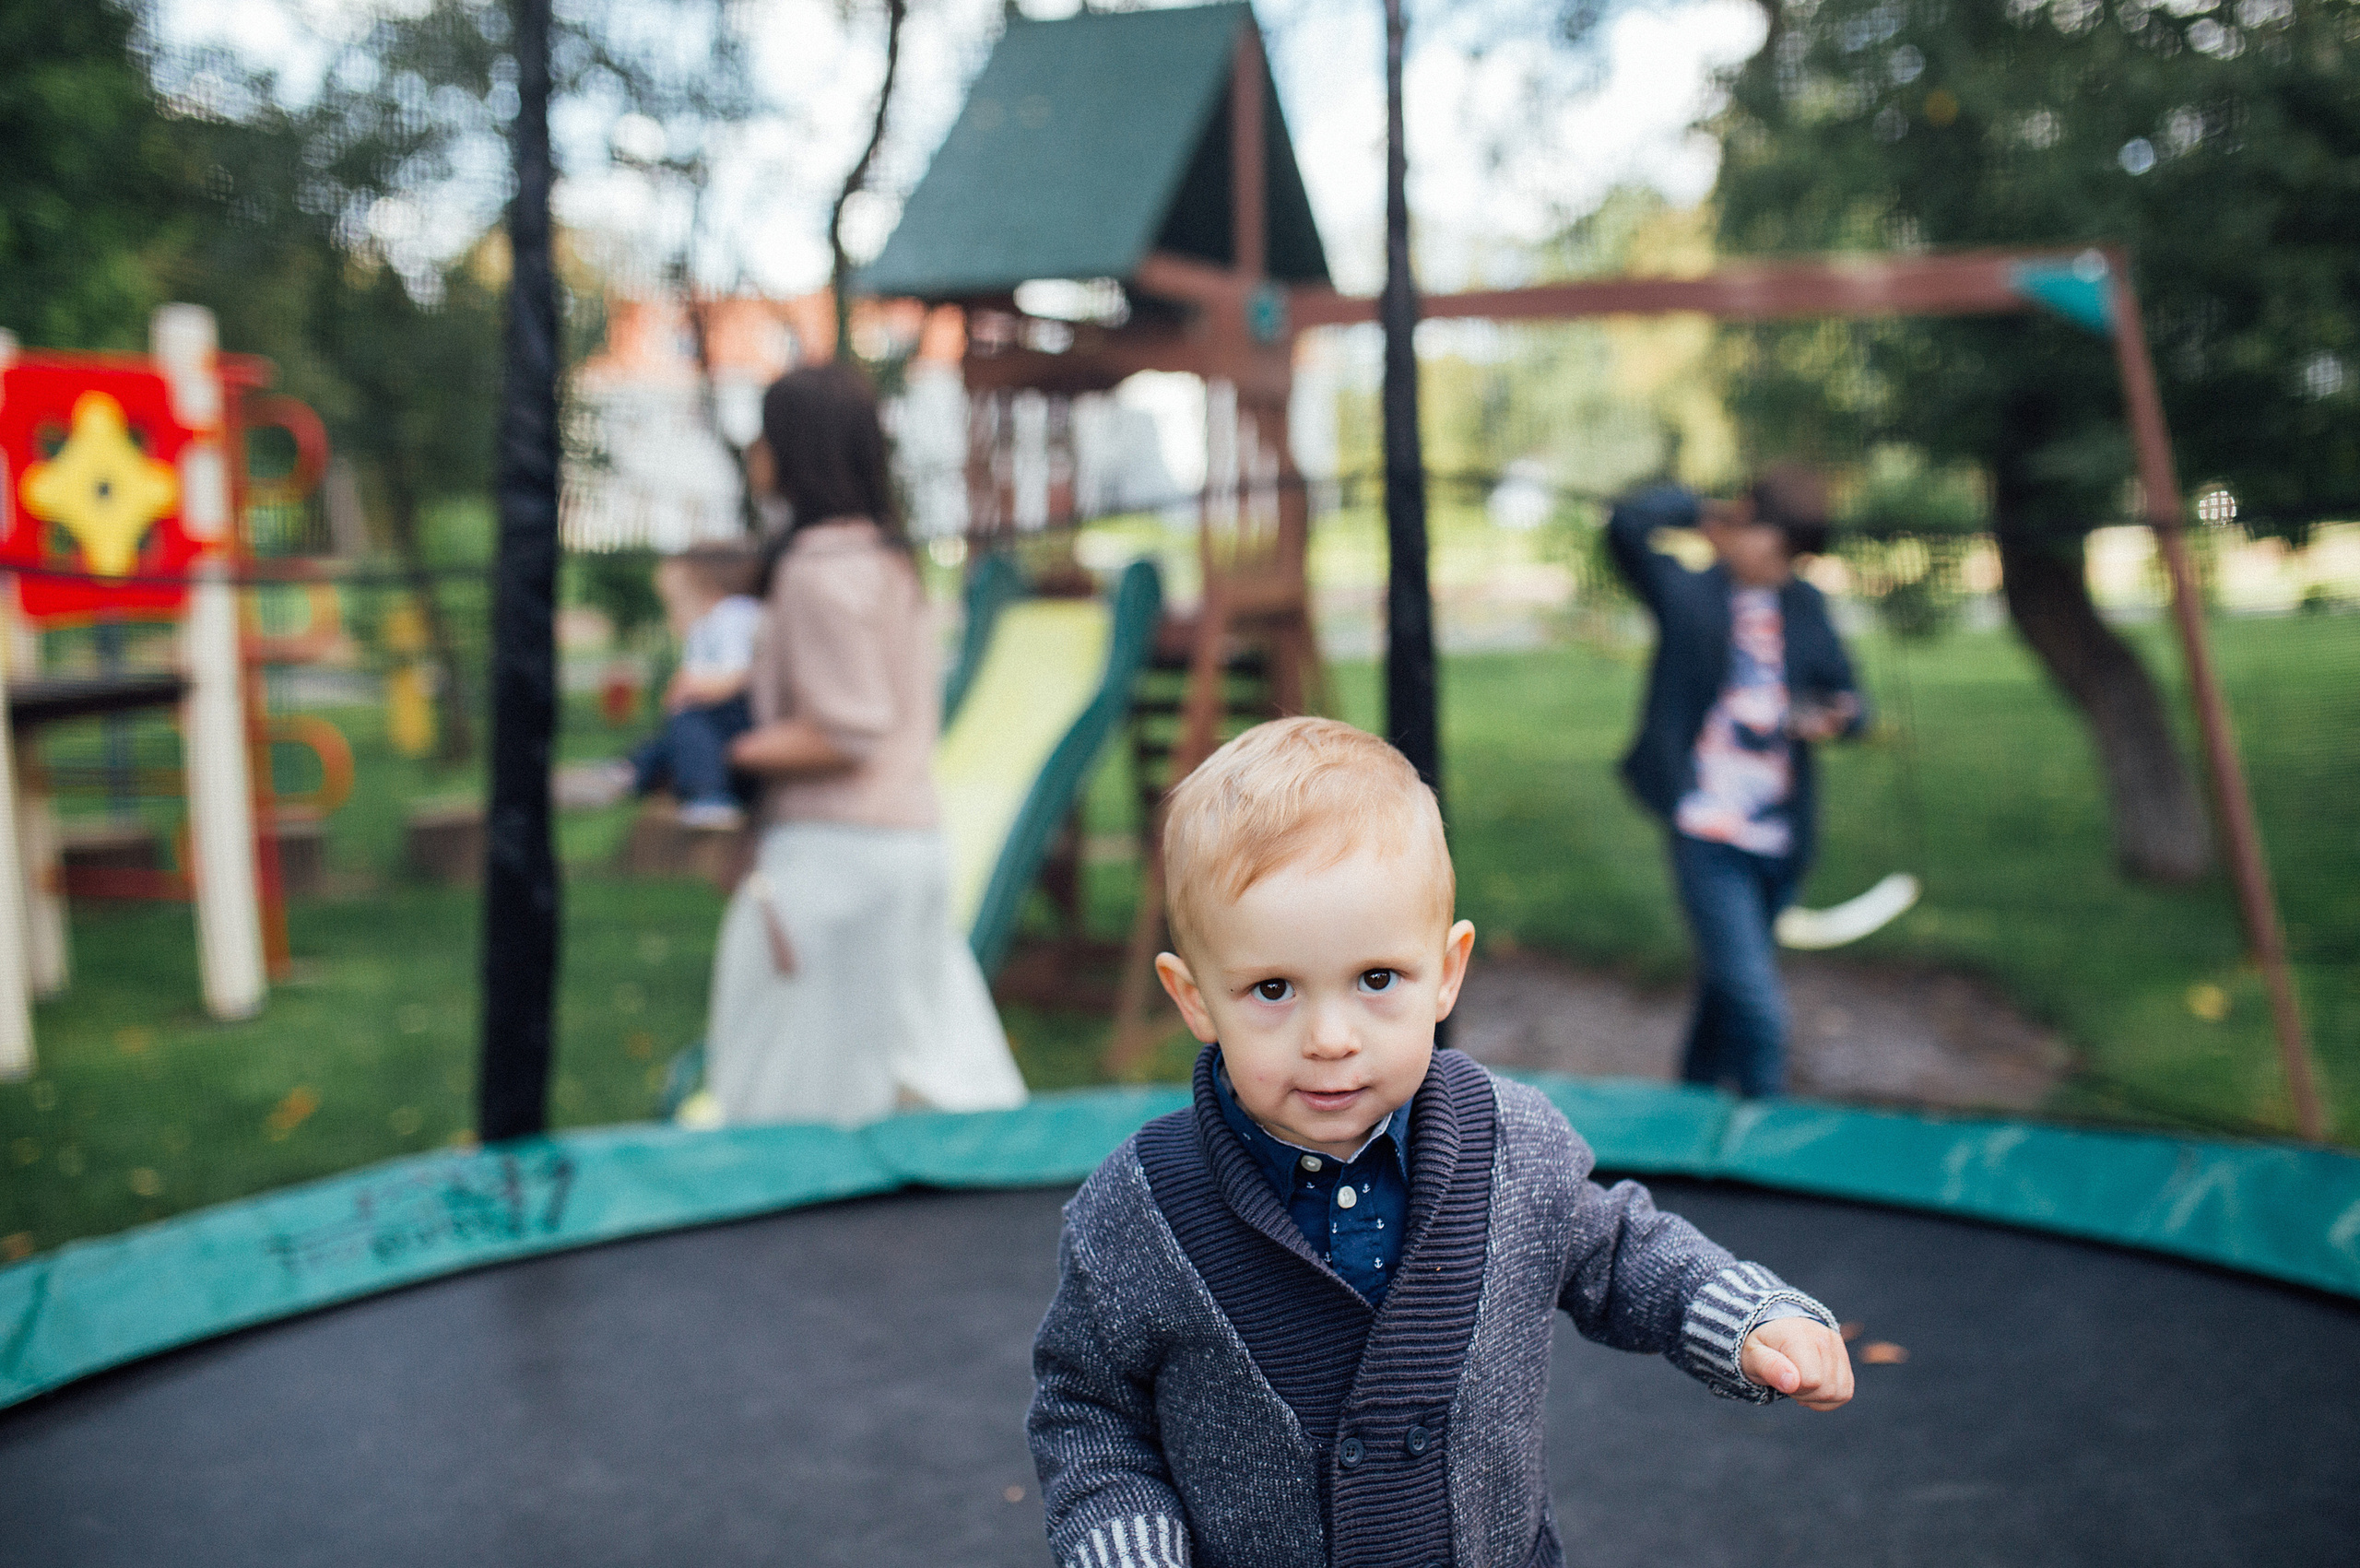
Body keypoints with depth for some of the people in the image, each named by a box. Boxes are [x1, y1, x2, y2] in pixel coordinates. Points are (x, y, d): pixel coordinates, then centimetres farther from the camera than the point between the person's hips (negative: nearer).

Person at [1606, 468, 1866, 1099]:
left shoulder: (1805, 606, 10)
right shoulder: (1687, 592, -6)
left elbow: (1841, 691, 17)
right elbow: (1628, 524, -22)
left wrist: (1837, 715, -6)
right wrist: (1697, 508, -5)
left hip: (1781, 839, 6)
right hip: (1708, 837, -6)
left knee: (1728, 987, 21)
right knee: (1757, 1008, -13)